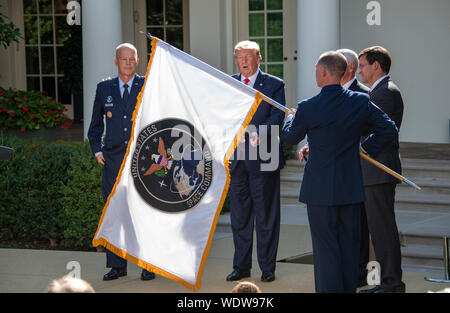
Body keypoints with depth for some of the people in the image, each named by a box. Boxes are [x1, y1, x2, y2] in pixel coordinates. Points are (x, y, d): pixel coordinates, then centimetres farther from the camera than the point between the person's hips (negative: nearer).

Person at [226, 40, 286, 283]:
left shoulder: (274, 85, 1)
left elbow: (277, 116, -9)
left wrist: (258, 134, -26)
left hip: (263, 157, -3)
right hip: (236, 158, 4)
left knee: (266, 215, 2)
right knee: (239, 214, 8)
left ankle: (267, 267, 10)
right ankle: (241, 266, 17)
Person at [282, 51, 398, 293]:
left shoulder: (308, 108, -13)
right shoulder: (360, 101, -3)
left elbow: (290, 138, 5)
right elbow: (389, 130, 1)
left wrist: (290, 117, 26)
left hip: (321, 189, -4)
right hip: (352, 189, 4)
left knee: (326, 248, 2)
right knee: (349, 246, 13)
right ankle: (349, 288, 20)